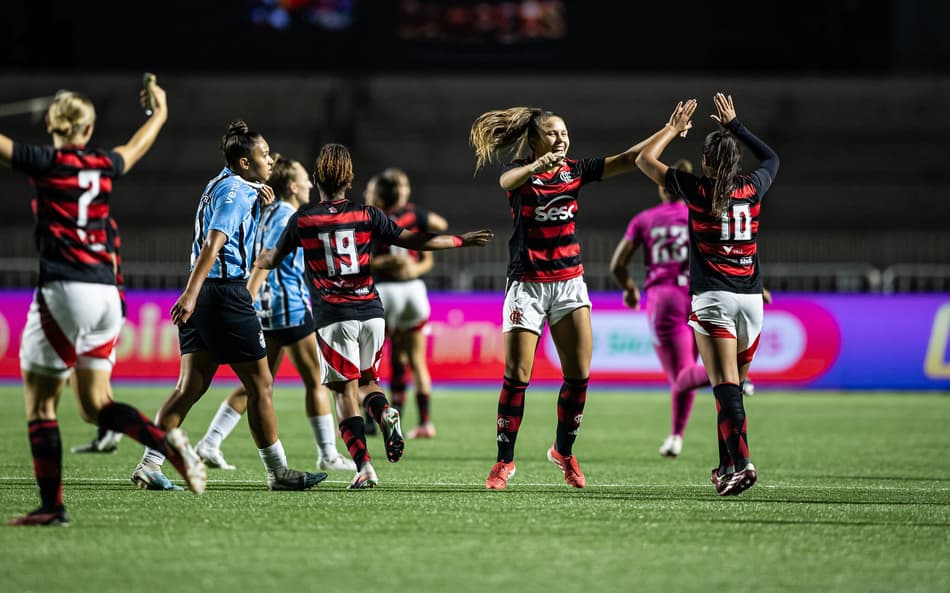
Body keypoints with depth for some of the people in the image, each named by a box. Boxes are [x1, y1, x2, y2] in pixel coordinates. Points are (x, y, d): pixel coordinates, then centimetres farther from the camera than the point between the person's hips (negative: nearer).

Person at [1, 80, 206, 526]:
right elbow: (136, 147, 33)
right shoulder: (104, 165, 12)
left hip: (63, 290, -6)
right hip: (106, 293, 6)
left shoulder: (46, 162, -4)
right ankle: (168, 441, -9)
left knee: (39, 403, 1)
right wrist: (160, 111, 53)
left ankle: (52, 506, -2)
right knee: (95, 404, 12)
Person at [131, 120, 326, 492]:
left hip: (204, 296, 9)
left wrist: (259, 206, 15)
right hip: (226, 293, -9)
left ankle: (149, 465, -2)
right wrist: (191, 294, -32)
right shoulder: (236, 192, -12)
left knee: (190, 387, 5)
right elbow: (212, 244, -23)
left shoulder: (222, 185, 17)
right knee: (261, 385, 0)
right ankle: (278, 472, 7)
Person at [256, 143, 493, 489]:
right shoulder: (367, 215, 4)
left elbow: (273, 259, 13)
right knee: (367, 380, 20)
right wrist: (462, 240, 18)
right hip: (371, 312, 2)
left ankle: (363, 467, -13)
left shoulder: (302, 220, 1)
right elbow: (414, 241, 5)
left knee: (345, 391, 0)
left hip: (332, 316, -2)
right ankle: (385, 413, -14)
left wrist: (256, 258, 37)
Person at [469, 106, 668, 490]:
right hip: (527, 284, -4)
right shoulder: (521, 172, -7)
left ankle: (564, 451, 17)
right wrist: (537, 166, -53)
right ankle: (504, 461, 5)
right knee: (517, 376, -6)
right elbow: (507, 181, -31)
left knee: (579, 374, -1)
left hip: (569, 281, 4)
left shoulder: (574, 170, 6)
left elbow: (627, 159, 3)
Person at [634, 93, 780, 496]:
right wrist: (735, 125, 34)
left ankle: (741, 463, -27)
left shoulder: (698, 190, -4)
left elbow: (644, 159, 7)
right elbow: (771, 158, 30)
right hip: (751, 297, 4)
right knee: (733, 385, 15)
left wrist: (674, 127, 18)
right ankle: (727, 468, 19)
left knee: (725, 386, -12)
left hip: (712, 297, -4)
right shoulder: (753, 189, 6)